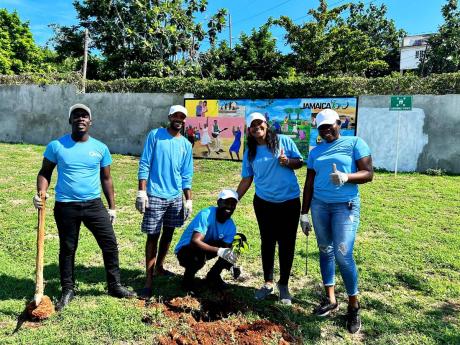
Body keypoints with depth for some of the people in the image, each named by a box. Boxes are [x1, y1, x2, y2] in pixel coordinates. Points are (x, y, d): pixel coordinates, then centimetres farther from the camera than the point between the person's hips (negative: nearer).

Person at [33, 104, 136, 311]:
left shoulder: (100, 148, 1)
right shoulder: (56, 146, -3)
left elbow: (106, 178, 8)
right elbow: (45, 172, 5)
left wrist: (112, 206, 6)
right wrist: (41, 192, -16)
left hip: (94, 204, 1)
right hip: (65, 206, -1)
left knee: (110, 243, 1)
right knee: (67, 249, 11)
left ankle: (114, 286, 17)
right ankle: (67, 290, 29)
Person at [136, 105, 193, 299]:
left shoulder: (186, 144, 8)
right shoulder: (155, 135, -2)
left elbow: (187, 176, 10)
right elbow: (144, 165, -5)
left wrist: (188, 200, 6)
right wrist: (142, 191, -12)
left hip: (176, 197, 5)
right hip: (155, 195, -4)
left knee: (168, 234, 14)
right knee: (153, 236, -2)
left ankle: (159, 267, 33)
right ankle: (149, 279, 5)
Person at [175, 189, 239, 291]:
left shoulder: (231, 226, -9)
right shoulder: (206, 215, -29)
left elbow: (226, 249, -11)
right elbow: (195, 241, -38)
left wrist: (231, 263, -32)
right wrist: (219, 251, -49)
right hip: (185, 249, -6)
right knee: (200, 255, -38)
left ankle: (213, 276, 8)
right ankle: (188, 277, -4)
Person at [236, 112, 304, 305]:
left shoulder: (283, 141, -4)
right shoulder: (250, 152, 5)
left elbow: (300, 162, 2)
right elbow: (246, 179, 9)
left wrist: (288, 162, -19)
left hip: (289, 202, -2)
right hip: (263, 203, 2)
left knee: (287, 244, 6)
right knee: (267, 243, 12)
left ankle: (284, 285, 23)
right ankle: (268, 283, 28)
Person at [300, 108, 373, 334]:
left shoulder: (355, 143, -1)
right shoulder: (315, 151, 11)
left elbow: (368, 173, -7)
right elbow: (309, 184, 11)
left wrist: (346, 177, -27)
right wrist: (304, 213, 9)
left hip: (345, 206, -4)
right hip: (319, 205, 5)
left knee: (343, 255, -10)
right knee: (325, 251, 10)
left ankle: (353, 306, 11)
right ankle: (330, 300, 25)